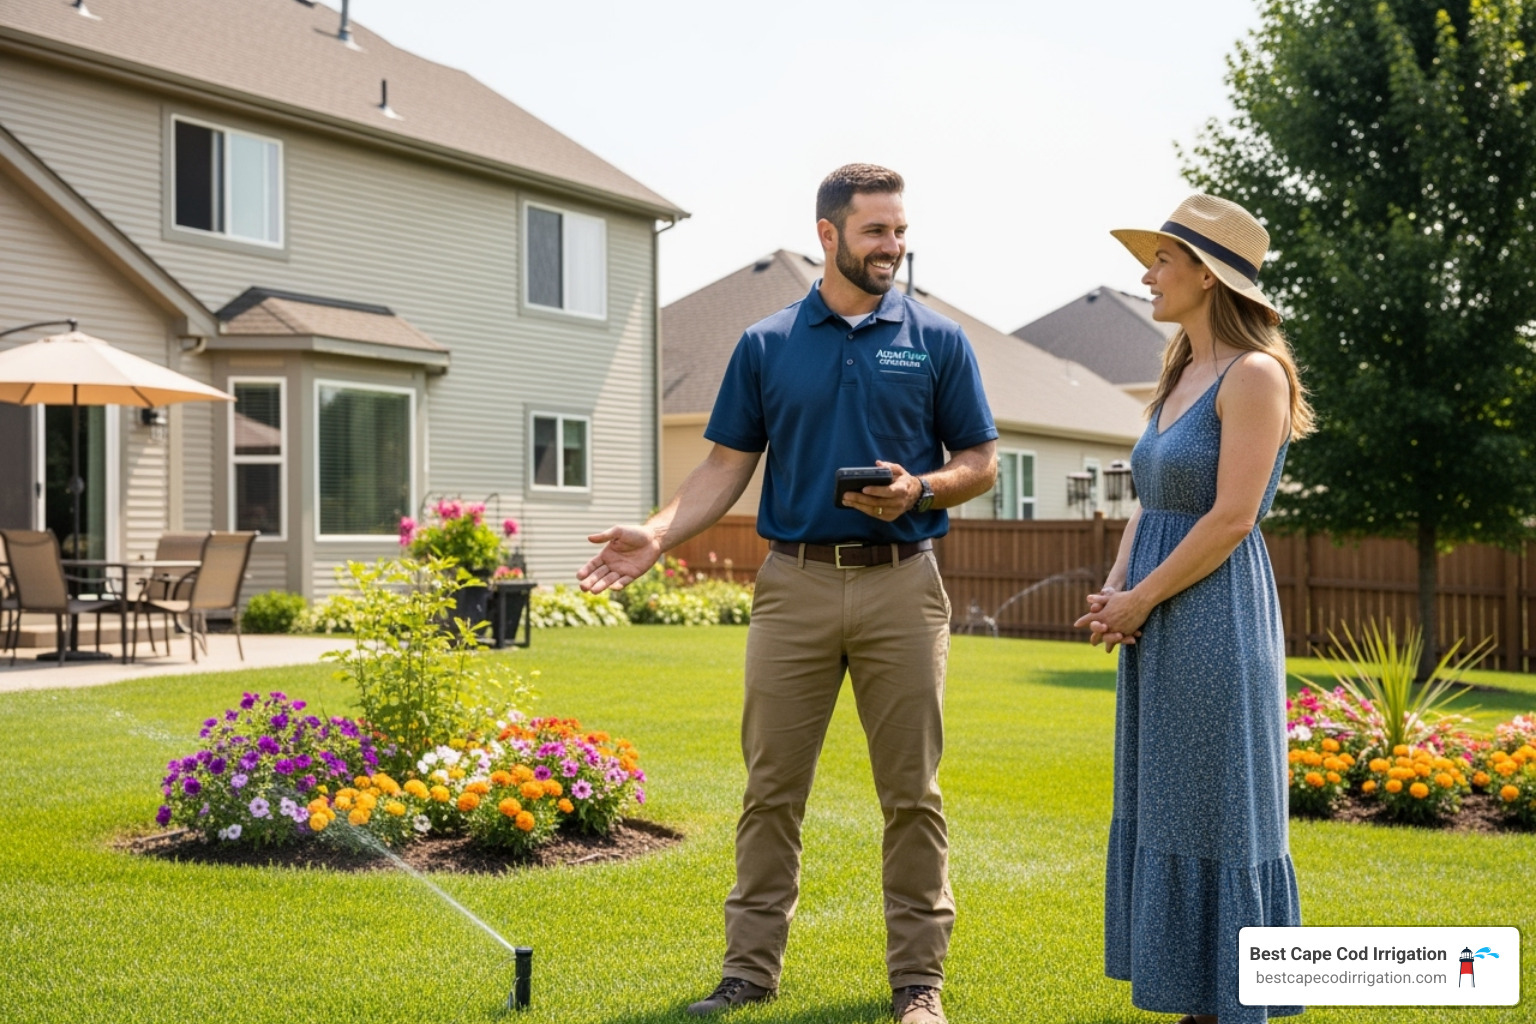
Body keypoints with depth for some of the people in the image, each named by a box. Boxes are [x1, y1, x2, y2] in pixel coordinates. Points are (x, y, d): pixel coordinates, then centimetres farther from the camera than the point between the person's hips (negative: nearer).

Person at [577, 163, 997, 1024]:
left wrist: (919, 489, -13)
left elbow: (981, 463, 7)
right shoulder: (766, 345, 8)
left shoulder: (938, 340, 5)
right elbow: (728, 467, 7)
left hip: (901, 584, -1)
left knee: (912, 792, 3)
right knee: (773, 787, 4)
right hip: (793, 585, 1)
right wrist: (658, 535, -8)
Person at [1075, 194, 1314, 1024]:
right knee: (1165, 818, 12)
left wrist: (1139, 599, -12)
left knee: (1216, 819, -3)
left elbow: (1231, 519, -18)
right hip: (1157, 630, 9)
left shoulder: (1253, 373, -11)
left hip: (1216, 622, -9)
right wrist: (1112, 589, 0)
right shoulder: (1181, 377, 15)